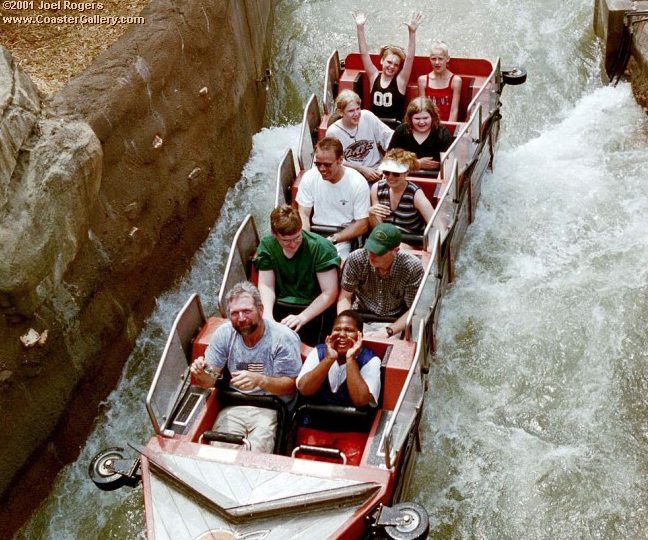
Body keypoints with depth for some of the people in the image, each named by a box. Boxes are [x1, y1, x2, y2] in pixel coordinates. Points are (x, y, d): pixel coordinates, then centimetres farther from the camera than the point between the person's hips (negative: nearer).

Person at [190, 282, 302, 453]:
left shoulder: (284, 337, -11)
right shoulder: (224, 333, 0)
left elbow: (291, 385, -10)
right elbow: (209, 380, 3)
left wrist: (259, 380, -27)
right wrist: (200, 373, -22)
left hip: (271, 408, -3)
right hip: (233, 406, 3)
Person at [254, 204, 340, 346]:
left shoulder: (321, 247, -15)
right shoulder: (267, 245, -3)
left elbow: (330, 293, -15)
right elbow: (266, 286, -1)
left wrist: (302, 317, -27)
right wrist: (267, 315, -20)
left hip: (311, 309, -3)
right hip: (279, 306, 4)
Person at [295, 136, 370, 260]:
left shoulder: (358, 183, -9)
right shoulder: (309, 177, 0)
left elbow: (362, 225, -7)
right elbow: (303, 214, 3)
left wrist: (332, 239, -17)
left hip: (344, 236, -3)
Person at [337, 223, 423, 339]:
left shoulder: (413, 268, -20)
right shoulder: (356, 259, -16)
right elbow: (345, 297, -5)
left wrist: (387, 332, -27)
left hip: (396, 322, -2)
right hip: (362, 319, 2)